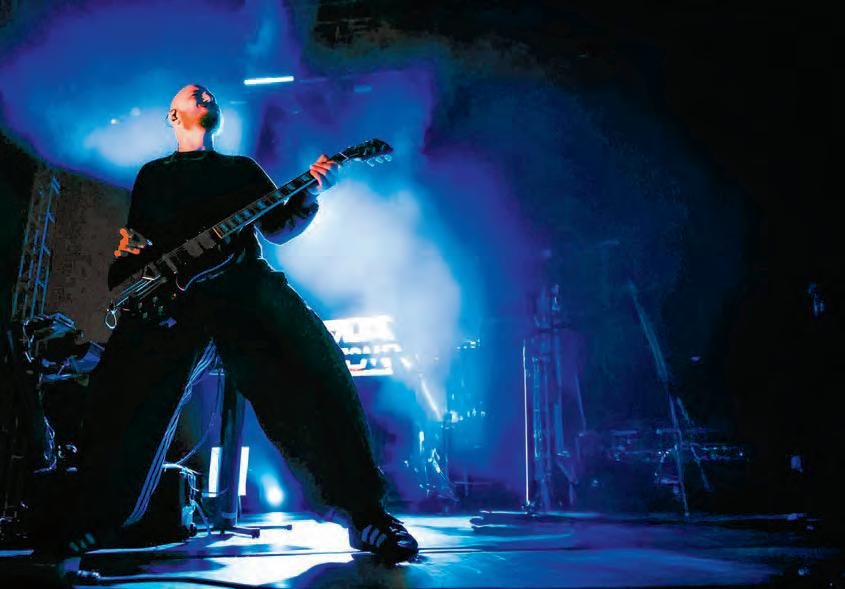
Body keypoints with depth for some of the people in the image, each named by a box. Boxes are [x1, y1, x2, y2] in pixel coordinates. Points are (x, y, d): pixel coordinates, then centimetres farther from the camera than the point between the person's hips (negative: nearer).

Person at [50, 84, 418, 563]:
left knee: (313, 370, -24)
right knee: (122, 392, -18)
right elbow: (134, 242, 24)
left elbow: (278, 228, 16)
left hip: (243, 280, -1)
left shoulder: (243, 168, 28)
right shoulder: (153, 174, 28)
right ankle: (97, 522, -1)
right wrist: (128, 248, -1)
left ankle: (363, 511, -21)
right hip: (168, 292, 1)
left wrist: (312, 194, -1)